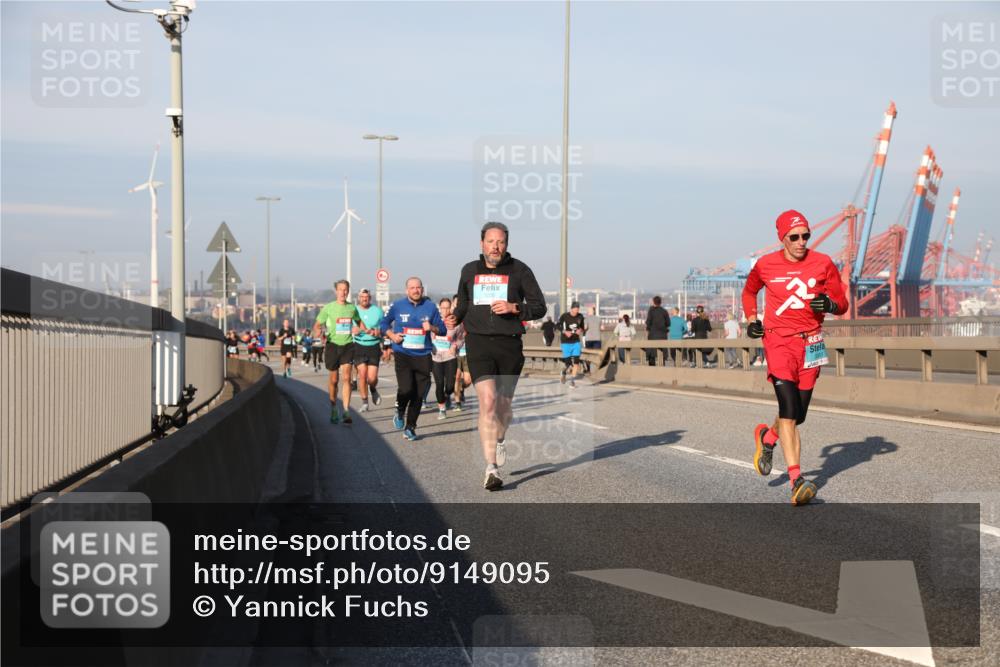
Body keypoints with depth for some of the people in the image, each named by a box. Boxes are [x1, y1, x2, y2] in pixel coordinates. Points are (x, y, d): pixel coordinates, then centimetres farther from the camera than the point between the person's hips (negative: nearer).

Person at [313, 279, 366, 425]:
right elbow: (317, 325, -3)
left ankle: (346, 411, -10)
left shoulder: (352, 308, 6)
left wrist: (366, 330, 7)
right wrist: (317, 331, -25)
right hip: (332, 345, -1)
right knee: (334, 380, 7)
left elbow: (359, 321, 25)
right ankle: (333, 409, 25)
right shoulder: (328, 308, -2)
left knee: (346, 378, -9)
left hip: (348, 345, 1)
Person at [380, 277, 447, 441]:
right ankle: (400, 412, 15)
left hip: (423, 355, 2)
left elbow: (443, 329, 9)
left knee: (418, 394, 2)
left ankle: (410, 427, 18)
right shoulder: (398, 306, 4)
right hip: (403, 354, -2)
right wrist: (391, 335, -2)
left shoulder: (430, 307, 6)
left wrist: (432, 328, -11)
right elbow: (384, 323, 16)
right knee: (406, 388, -19)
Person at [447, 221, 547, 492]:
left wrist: (514, 308, -15)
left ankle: (500, 440, 46)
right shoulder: (469, 271, 10)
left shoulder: (519, 270, 2)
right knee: (487, 401, -16)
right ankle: (491, 468, -17)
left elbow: (540, 307, 1)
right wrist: (456, 317, 6)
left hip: (509, 344, 0)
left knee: (504, 403, 11)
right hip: (478, 343, 0)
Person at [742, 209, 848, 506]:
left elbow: (842, 302, 6)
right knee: (789, 408, -18)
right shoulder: (765, 265, 1)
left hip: (811, 343, 3)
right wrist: (752, 319, 7)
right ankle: (796, 479, -19)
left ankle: (767, 437, 43)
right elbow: (749, 291, 21)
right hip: (778, 340, -2)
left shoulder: (823, 263, 1)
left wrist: (830, 304, -16)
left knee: (798, 414, 8)